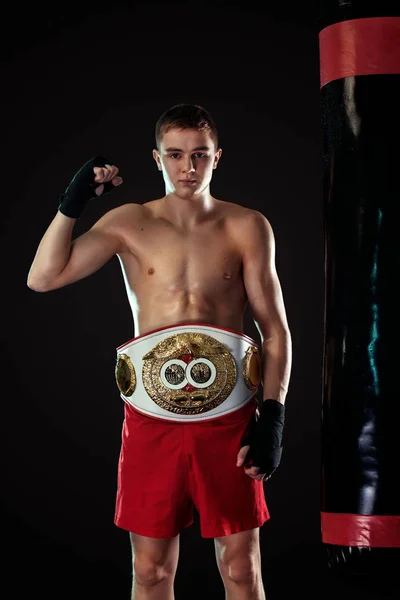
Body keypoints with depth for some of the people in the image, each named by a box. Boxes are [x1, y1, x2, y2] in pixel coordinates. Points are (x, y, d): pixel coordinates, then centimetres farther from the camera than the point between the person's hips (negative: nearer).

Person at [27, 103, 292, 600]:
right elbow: (43, 277, -2)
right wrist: (72, 203, -10)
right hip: (152, 418, 1)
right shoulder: (129, 223, 3)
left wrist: (272, 418, -5)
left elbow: (275, 326, 2)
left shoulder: (247, 228, 1)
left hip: (228, 416, -1)